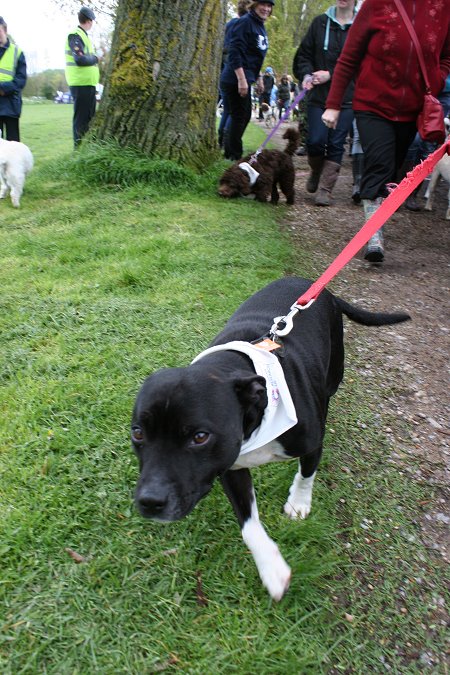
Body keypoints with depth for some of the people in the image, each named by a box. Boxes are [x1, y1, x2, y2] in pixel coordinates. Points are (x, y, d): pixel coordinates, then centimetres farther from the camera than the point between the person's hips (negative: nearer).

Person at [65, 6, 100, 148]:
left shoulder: (83, 35, 19)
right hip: (80, 84, -10)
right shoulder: (75, 36, -10)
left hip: (88, 83, 10)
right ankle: (79, 148, -2)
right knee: (81, 117, -7)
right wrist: (95, 58, -7)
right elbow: (80, 59, -21)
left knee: (89, 117, 14)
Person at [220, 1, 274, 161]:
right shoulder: (245, 22, -11)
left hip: (245, 79, 9)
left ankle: (229, 152, 24)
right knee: (239, 117, -6)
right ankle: (234, 157, 3)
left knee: (244, 116, 14)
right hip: (236, 80, -9)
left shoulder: (260, 26, 16)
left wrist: (257, 78, 22)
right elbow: (234, 51, -19)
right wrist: (242, 80, -25)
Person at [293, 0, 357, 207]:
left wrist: (331, 74, -13)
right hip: (318, 95, 1)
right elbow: (304, 54, 9)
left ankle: (325, 189, 6)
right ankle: (316, 171, 26)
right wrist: (306, 75, -9)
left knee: (336, 145, -2)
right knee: (315, 141, -5)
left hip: (347, 97, -1)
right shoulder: (320, 22, 8)